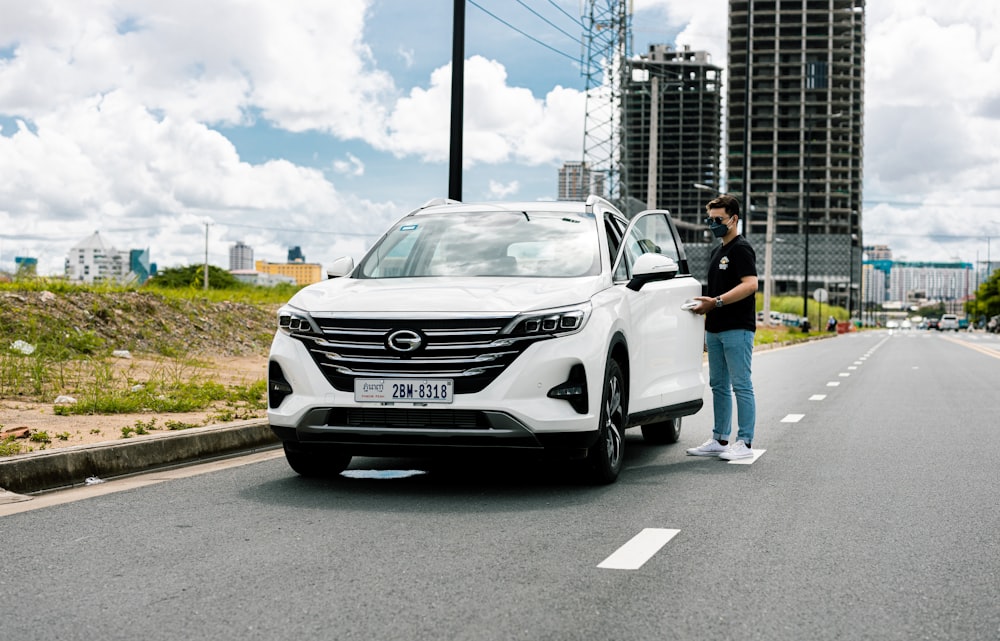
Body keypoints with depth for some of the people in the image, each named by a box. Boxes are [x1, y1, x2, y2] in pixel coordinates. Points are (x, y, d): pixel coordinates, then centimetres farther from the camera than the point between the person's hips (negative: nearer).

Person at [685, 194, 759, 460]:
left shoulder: (741, 249, -9)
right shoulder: (717, 252, 20)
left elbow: (750, 285, -21)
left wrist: (716, 301, -26)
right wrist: (706, 318, 20)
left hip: (737, 328, -9)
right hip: (716, 329, 10)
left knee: (741, 386, -7)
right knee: (718, 385, 11)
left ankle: (745, 443, -5)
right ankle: (720, 440, 17)